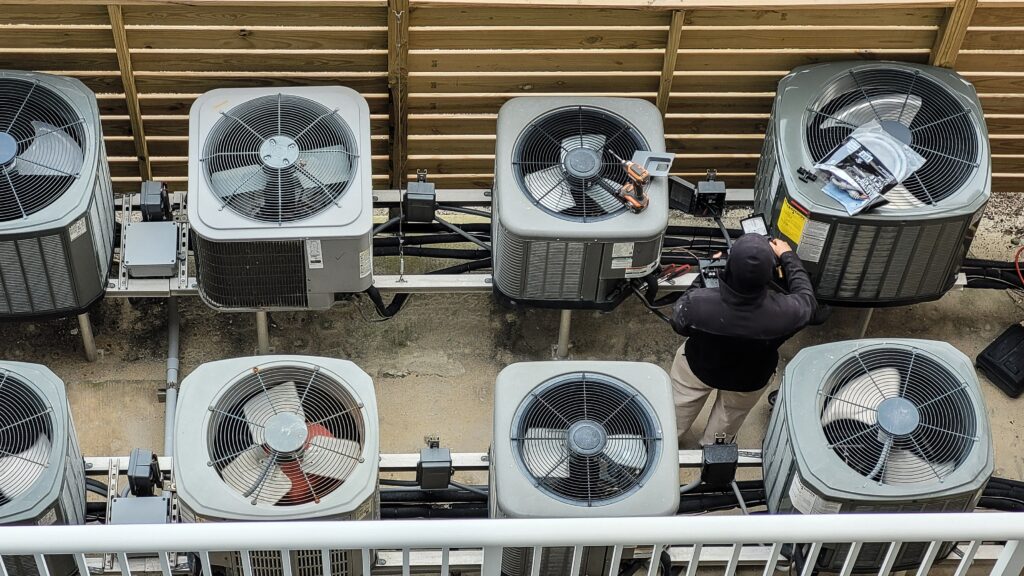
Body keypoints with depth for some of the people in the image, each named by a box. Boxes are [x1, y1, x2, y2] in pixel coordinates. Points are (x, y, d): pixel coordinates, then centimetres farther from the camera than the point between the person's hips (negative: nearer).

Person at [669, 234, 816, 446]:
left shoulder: (697, 303, -43)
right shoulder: (783, 313, -42)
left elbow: (678, 322, -17)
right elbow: (806, 299, -16)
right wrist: (788, 256, -1)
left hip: (697, 366, 0)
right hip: (749, 380, 1)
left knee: (676, 414, 33)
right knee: (726, 422, 34)